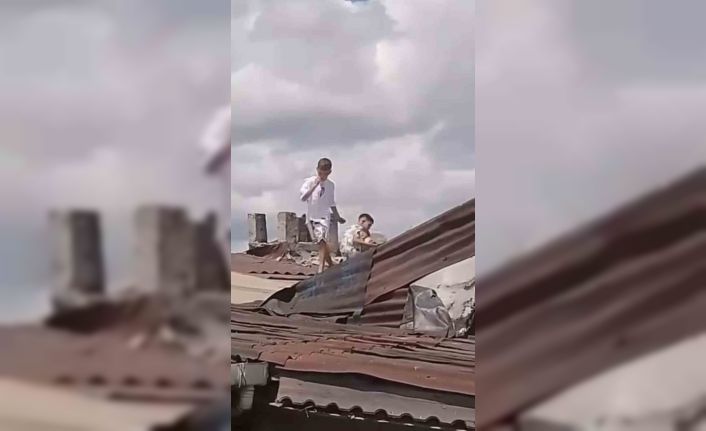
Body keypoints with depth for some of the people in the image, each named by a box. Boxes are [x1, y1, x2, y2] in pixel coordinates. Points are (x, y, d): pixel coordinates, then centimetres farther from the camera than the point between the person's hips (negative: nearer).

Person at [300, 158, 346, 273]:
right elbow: (303, 198, -19)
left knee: (322, 241, -18)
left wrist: (338, 217, 24)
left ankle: (321, 268, -24)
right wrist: (315, 186, -24)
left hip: (324, 217, 0)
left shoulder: (331, 185, 4)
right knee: (322, 242, 7)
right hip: (311, 216, 0)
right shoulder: (309, 181, -5)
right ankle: (331, 265, 23)